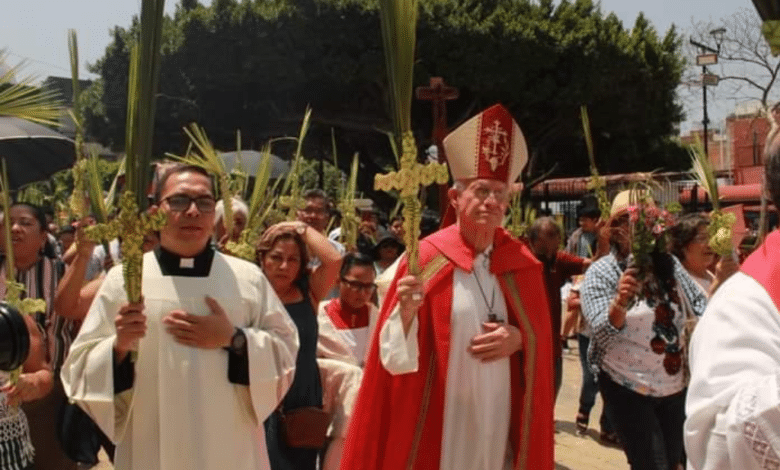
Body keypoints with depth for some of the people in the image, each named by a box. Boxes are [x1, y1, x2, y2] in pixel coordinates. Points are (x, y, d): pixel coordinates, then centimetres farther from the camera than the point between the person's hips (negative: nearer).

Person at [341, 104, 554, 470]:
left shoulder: (522, 263, 1)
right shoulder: (425, 259, -10)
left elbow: (542, 338, 9)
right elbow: (395, 353, -9)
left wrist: (518, 339, -12)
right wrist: (407, 311, -28)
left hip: (501, 415, 4)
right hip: (436, 418, -3)